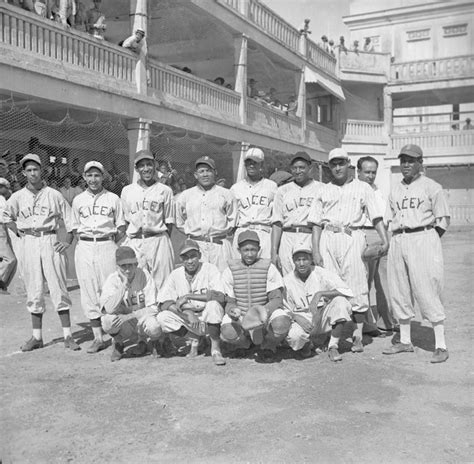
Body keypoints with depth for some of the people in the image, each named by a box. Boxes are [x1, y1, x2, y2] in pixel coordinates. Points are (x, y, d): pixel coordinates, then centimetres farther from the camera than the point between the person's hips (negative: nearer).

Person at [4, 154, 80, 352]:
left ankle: (67, 335, 0)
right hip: (28, 244, 2)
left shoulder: (54, 195, 1)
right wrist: (19, 232, 8)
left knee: (59, 288, -4)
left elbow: (69, 218, 7)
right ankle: (37, 336, 14)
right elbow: (8, 217, 22)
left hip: (50, 242, -2)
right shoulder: (17, 197, 6)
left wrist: (68, 241, -2)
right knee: (34, 290, 6)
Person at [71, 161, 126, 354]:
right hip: (84, 247, 2)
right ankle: (98, 337, 7)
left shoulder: (113, 198, 7)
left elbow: (121, 226, 10)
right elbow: (75, 227, 17)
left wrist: (111, 242, -1)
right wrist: (84, 241, 3)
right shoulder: (78, 200, 12)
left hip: (107, 246, -2)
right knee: (89, 291, 0)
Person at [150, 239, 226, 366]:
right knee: (162, 318, -21)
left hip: (208, 317, -3)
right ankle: (193, 338, 4)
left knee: (213, 304, -35)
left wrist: (188, 296, -24)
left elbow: (220, 297, -26)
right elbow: (164, 304, -9)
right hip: (186, 319, 4)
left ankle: (215, 348, -15)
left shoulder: (209, 269, -11)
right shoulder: (176, 275, -2)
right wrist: (187, 313, -24)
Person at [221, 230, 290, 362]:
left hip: (265, 317, 0)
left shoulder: (268, 268, -1)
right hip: (241, 318, 1)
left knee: (282, 323, -34)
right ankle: (246, 344, 6)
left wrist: (265, 310, -29)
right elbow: (230, 302, 1)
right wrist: (232, 311, -24)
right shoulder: (230, 270, 1)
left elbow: (277, 299, -6)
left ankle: (268, 347, 2)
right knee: (227, 332, -33)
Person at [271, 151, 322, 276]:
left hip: (312, 238, -2)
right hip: (288, 239, 2)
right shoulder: (283, 190, 19)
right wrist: (274, 252, 3)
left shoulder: (320, 188, 11)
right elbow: (277, 223, 12)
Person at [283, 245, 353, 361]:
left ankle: (333, 347, -14)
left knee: (340, 301, -28)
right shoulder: (287, 281, -5)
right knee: (294, 336, -34)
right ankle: (306, 343, 7)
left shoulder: (322, 274, -10)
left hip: (323, 317, 1)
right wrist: (297, 317, -22)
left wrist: (320, 294, -31)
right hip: (302, 320, 0)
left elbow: (347, 291, -21)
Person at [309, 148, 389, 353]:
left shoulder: (363, 188, 12)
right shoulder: (324, 191, 17)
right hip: (327, 238, 2)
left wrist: (384, 240, -9)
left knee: (356, 287, -6)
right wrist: (315, 250, 2)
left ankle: (358, 335, 2)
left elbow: (376, 217, 5)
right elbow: (316, 223, 12)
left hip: (352, 237, -2)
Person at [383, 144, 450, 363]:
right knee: (399, 292, 7)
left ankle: (441, 346, -2)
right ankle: (405, 341, 18)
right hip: (398, 241, 6)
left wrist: (428, 240, -6)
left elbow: (443, 220, 0)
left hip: (423, 239, -6)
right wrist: (397, 240, 7)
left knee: (427, 292, -9)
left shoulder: (431, 187, 1)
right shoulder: (395, 190, 18)